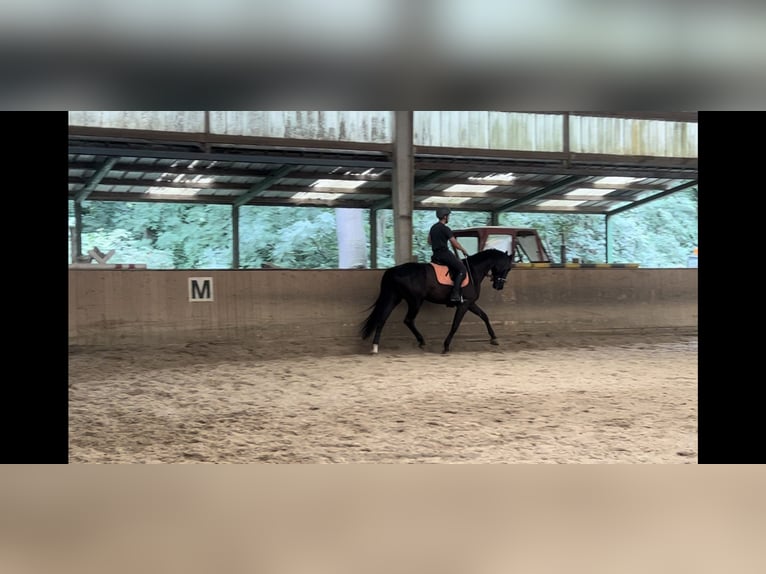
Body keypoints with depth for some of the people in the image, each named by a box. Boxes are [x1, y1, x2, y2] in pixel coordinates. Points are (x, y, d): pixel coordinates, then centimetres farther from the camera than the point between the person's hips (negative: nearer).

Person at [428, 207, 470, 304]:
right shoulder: (445, 228, -12)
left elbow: (429, 241, 25)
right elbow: (455, 243, -12)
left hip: (435, 255, 10)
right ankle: (455, 294, -22)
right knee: (462, 269, -10)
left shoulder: (433, 227, 14)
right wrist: (463, 250, 2)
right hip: (444, 253, -10)